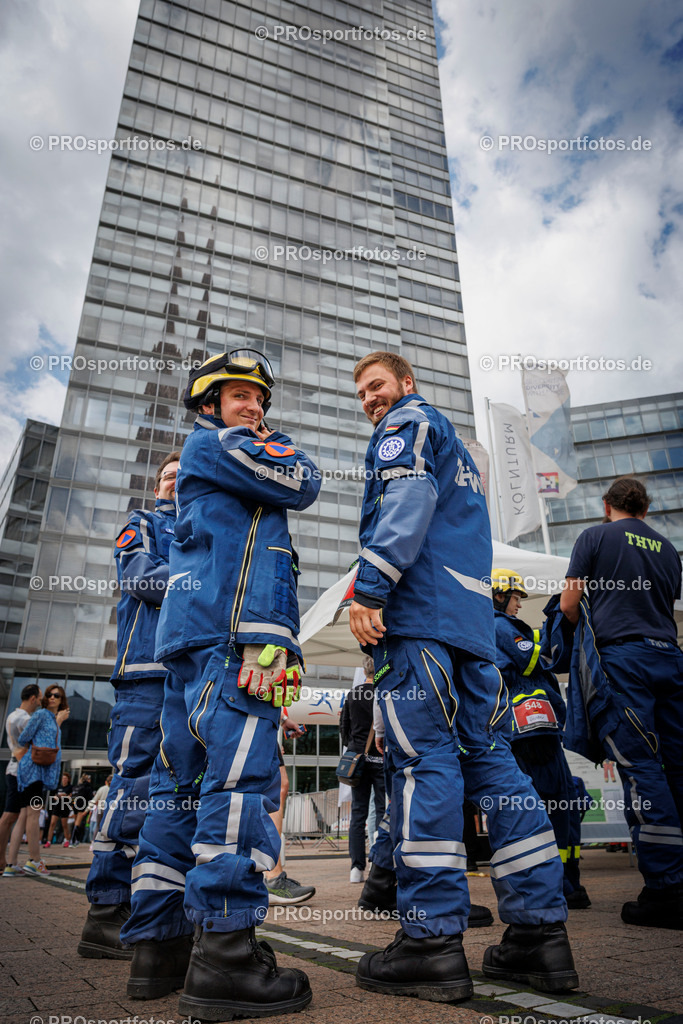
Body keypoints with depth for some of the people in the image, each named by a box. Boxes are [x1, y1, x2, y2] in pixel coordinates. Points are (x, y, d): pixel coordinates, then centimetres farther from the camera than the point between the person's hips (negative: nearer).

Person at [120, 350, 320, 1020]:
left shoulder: (206, 474, 34)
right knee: (242, 773, -15)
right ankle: (224, 951, -16)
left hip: (191, 637, 10)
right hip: (234, 633, -10)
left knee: (180, 781, 7)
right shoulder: (213, 443, 5)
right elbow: (301, 485, -4)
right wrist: (275, 444, 17)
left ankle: (157, 945, 13)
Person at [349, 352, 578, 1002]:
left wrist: (369, 589, -18)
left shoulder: (406, 425, 7)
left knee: (422, 759, -10)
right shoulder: (456, 448, 33)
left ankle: (431, 939, -6)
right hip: (474, 619, 9)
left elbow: (406, 500, -12)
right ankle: (541, 930, 8)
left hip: (417, 613, -9)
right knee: (489, 757, 5)